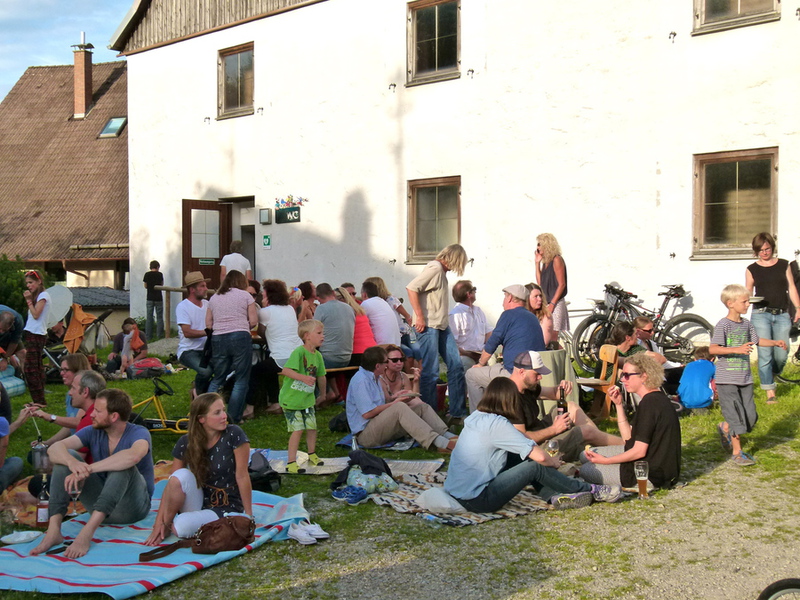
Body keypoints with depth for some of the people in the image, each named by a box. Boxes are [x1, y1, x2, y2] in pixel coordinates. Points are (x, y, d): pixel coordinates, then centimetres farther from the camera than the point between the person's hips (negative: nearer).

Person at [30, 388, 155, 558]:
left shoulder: (139, 433, -13)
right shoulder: (93, 432, 2)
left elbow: (133, 455, -39)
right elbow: (54, 448, -14)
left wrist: (87, 469, -41)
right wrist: (72, 463, -37)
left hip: (133, 506, -5)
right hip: (100, 507, 5)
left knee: (123, 465, -33)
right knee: (65, 457, -11)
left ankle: (87, 532, -44)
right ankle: (53, 530, -25)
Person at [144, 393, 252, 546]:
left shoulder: (234, 435, -16)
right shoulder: (185, 443, -6)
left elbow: (242, 476, -13)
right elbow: (172, 483, -6)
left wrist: (249, 516, -10)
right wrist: (159, 522, -12)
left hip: (227, 507, -3)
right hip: (198, 503, 3)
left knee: (181, 528, -30)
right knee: (182, 475, -28)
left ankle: (172, 527, 6)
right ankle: (164, 526, -9)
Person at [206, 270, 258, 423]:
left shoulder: (214, 298, 16)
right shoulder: (245, 296, 6)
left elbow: (208, 324, 12)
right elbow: (253, 321, 2)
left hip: (218, 339, 4)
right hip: (240, 338, -4)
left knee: (217, 379, 17)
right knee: (241, 380, 3)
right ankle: (234, 418, 1)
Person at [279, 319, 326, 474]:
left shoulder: (317, 356, 4)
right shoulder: (299, 352, -19)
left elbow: (321, 376, 18)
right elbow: (285, 370, -29)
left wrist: (322, 394, 27)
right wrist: (303, 378, -37)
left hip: (308, 399, 7)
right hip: (291, 399, -7)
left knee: (312, 427, 9)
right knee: (297, 429, -9)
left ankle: (312, 455, 32)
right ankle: (291, 463, 0)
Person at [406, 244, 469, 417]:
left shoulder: (442, 271, 17)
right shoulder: (435, 268, -11)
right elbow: (411, 288, -21)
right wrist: (419, 317, -20)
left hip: (442, 326, 10)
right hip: (429, 326, -10)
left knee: (456, 366, 8)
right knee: (430, 372, -4)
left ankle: (458, 413, 15)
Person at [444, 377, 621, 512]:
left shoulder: (476, 417, 8)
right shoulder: (497, 424, -18)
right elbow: (540, 457, -18)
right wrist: (553, 462, 4)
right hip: (476, 501, -9)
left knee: (521, 458, 10)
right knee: (535, 467, -5)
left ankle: (555, 496, 8)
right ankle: (591, 491, 9)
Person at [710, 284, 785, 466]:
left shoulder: (747, 324, 8)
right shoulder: (723, 325, -14)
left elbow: (757, 340, 26)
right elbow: (712, 349, -24)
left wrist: (775, 342, 11)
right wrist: (736, 350, -32)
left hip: (745, 378, 7)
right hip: (727, 379, -7)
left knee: (750, 416, 8)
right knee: (735, 416, -3)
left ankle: (725, 428, 34)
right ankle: (737, 452, 9)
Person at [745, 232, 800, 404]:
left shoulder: (784, 265, 10)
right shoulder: (752, 269, 6)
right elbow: (748, 292, 10)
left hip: (782, 315, 2)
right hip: (761, 314, -2)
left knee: (782, 354, -1)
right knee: (765, 354, -6)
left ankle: (772, 375, 31)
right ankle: (770, 392, 0)